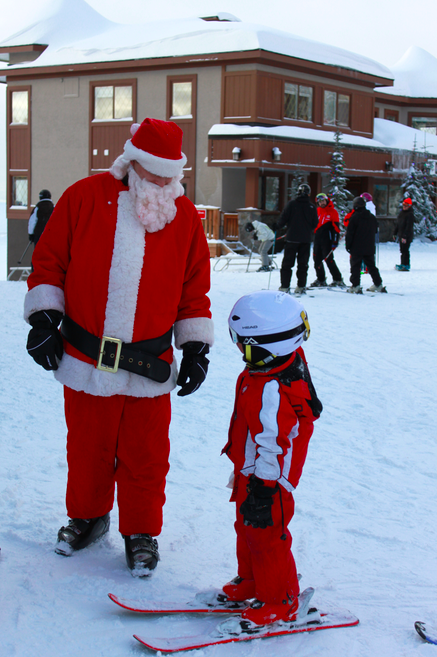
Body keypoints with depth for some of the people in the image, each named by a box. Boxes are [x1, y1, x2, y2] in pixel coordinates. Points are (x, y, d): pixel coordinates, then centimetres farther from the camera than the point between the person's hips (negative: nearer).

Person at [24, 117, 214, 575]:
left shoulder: (184, 216, 3)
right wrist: (44, 316, -5)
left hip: (150, 366, 0)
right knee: (87, 449, 15)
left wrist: (195, 348, 4)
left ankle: (140, 532, 26)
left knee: (145, 456, 6)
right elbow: (49, 262, 3)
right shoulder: (83, 198, -3)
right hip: (84, 362, 0)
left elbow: (193, 289, 8)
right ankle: (86, 517, 38)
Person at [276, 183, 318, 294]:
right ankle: (301, 286, 7)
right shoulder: (312, 207, 1)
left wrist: (277, 227, 11)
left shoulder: (291, 204, -5)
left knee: (287, 263, 2)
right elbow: (315, 224, 6)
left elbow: (283, 218, -7)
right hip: (306, 239, 2)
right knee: (303, 263, 9)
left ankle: (284, 286, -3)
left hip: (292, 238, -2)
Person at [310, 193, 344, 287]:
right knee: (317, 260, 7)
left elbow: (336, 228, -7)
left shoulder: (333, 212, -4)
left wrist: (335, 241, -13)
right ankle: (321, 279, 17)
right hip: (317, 239, 6)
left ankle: (338, 279, -4)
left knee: (329, 259, -10)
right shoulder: (317, 211, 12)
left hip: (327, 240, -6)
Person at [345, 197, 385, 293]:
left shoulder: (354, 217, -11)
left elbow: (349, 233, -10)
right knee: (371, 266, 15)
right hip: (370, 248, 5)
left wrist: (348, 245, -2)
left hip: (357, 248, -5)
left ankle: (355, 286, -11)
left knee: (355, 267, -2)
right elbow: (375, 230, 18)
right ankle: (378, 285, 17)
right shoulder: (372, 217, 7)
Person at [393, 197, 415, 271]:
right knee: (402, 250, 14)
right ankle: (403, 264, 23)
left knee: (405, 250, -10)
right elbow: (398, 223, 21)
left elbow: (409, 227, -20)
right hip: (401, 235, 9)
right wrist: (395, 233, 20)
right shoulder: (401, 212, 12)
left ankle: (406, 266, -9)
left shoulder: (410, 214, -15)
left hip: (407, 236, -9)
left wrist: (405, 236, -24)